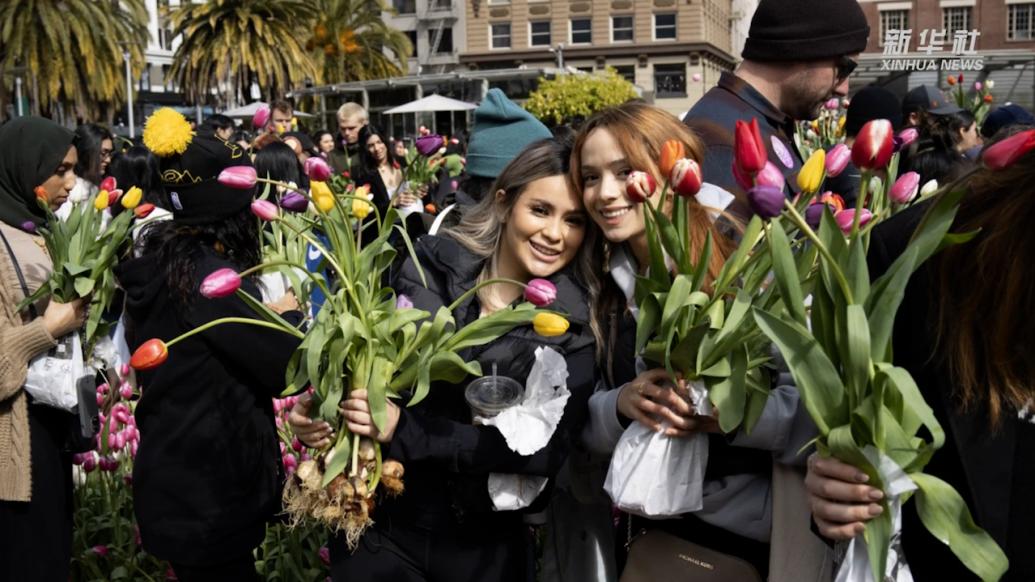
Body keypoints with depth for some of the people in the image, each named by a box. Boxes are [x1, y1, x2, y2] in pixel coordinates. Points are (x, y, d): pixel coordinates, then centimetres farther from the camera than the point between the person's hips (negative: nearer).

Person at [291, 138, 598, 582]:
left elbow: (546, 449, -17)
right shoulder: (430, 268, -6)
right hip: (379, 524, 0)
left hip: (486, 544, 0)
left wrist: (406, 429, -25)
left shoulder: (574, 327, -8)